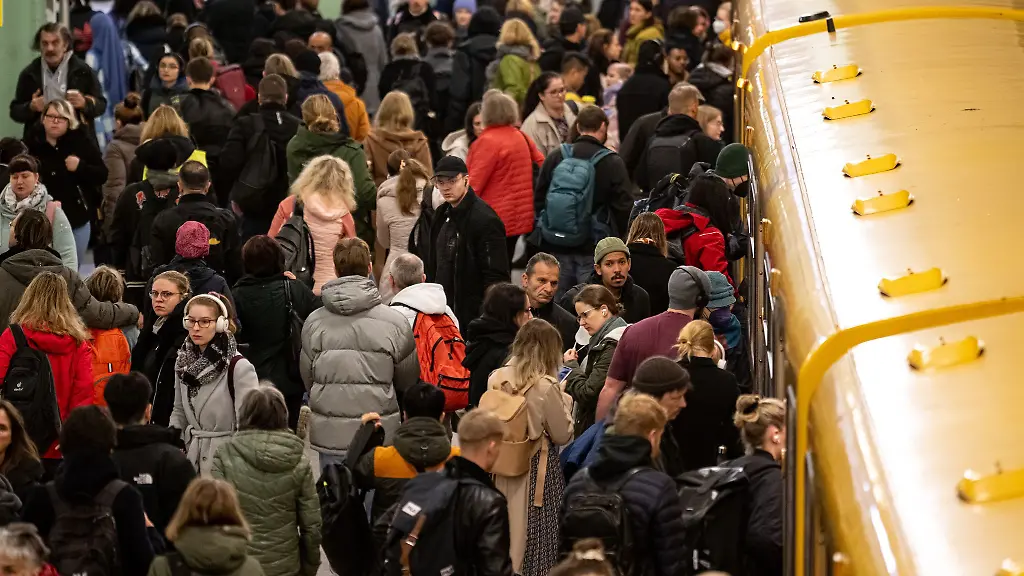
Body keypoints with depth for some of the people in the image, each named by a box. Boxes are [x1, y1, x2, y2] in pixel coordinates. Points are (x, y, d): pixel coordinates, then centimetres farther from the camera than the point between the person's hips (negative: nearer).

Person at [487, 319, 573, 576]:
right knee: (534, 533, 5)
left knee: (505, 524, 16)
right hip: (537, 468, -5)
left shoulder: (496, 379, -4)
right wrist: (564, 401, 4)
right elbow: (563, 435, -10)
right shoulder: (546, 386, -19)